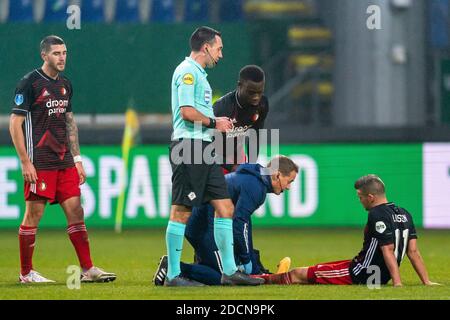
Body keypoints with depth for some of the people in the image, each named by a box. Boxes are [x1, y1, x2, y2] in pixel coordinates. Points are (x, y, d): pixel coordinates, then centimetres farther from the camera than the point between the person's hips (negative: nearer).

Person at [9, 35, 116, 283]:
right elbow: (15, 124, -10)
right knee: (34, 215, -3)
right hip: (39, 164, -7)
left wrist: (77, 159, 16)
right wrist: (25, 162, -15)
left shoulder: (65, 85, 14)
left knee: (76, 212, 2)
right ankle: (26, 273, 6)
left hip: (65, 163, 7)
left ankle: (87, 269, 5)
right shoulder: (29, 83, -8)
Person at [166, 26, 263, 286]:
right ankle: (173, 275, -2)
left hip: (204, 149, 10)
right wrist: (214, 123, -8)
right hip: (189, 145, -10)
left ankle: (230, 271, 9)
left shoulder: (198, 73, 23)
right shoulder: (187, 71, -10)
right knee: (182, 212, -6)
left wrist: (217, 122, 16)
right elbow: (187, 111, -19)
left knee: (225, 207, 7)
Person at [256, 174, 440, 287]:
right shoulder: (404, 214, 7)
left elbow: (388, 251, -25)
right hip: (380, 277, 9)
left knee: (299, 274, 5)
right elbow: (413, 251, 5)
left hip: (360, 275, -9)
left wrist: (397, 282, -29)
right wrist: (426, 281, 4)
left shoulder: (378, 216, -18)